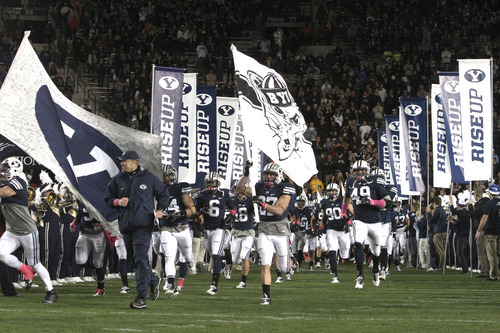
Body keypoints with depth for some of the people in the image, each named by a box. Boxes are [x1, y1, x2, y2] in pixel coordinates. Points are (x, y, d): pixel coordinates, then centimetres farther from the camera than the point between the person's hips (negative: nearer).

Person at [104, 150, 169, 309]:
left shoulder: (149, 178, 2)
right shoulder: (117, 180, 10)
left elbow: (163, 193, 15)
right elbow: (108, 198, 16)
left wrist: (160, 210, 5)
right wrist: (118, 202, -4)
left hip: (143, 225, -5)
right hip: (125, 225, 5)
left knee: (140, 259, -14)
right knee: (134, 259, 11)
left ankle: (141, 297, -15)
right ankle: (153, 280, 37)